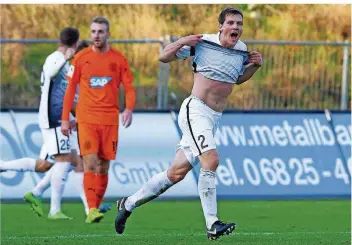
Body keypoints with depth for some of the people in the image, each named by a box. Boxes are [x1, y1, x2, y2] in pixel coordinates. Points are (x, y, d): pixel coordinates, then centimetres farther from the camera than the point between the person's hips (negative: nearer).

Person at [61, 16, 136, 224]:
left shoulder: (118, 59, 4)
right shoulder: (81, 58, 3)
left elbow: (129, 89, 4)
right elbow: (70, 89, 7)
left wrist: (129, 109, -15)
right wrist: (65, 118, 4)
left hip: (110, 120, 2)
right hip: (86, 119, -1)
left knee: (104, 167, 5)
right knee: (90, 163, -14)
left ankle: (96, 208, 16)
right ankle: (92, 210, -21)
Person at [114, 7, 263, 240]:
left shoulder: (242, 51, 9)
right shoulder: (202, 42, -8)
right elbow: (164, 57, 0)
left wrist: (254, 65, 9)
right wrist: (181, 42, -19)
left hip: (214, 118, 7)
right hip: (196, 110, -7)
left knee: (177, 173, 8)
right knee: (211, 159, -27)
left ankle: (128, 204, 23)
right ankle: (212, 225, -27)